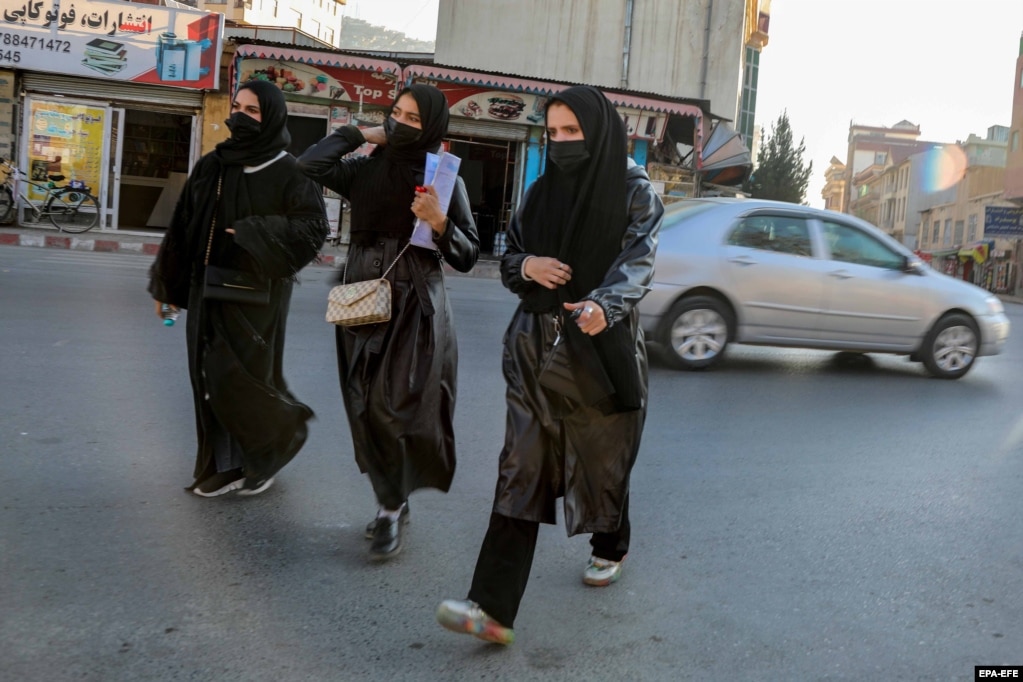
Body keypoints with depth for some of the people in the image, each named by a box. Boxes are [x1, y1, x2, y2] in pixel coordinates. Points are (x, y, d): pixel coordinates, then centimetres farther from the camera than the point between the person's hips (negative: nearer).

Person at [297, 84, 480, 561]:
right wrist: (360, 134, 1)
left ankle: (392, 506, 10)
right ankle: (391, 504, 23)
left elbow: (467, 257, -3)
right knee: (368, 410, 7)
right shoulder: (364, 170, 8)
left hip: (415, 308, -4)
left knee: (398, 406, -9)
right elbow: (309, 165, -6)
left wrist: (439, 222, -20)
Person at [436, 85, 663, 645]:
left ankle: (610, 548, 44)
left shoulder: (634, 192, -3)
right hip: (536, 344, 3)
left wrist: (603, 305, -37)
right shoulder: (541, 192, 9)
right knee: (522, 469, -5)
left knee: (602, 456, 14)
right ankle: (493, 608, -7)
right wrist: (527, 265, -11)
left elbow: (637, 262, -17)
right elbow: (508, 257, 14)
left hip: (603, 343, -3)